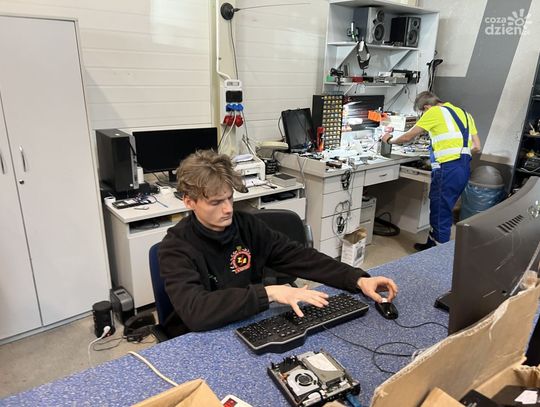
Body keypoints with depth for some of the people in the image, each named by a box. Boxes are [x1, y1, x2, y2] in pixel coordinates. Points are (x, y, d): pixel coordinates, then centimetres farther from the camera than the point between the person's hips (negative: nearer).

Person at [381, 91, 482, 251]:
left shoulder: (434, 112, -2)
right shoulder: (464, 113, 18)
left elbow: (407, 137, 2)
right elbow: (477, 147, 15)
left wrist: (390, 140, 20)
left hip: (448, 169, -8)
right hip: (464, 168, 8)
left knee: (441, 215, 3)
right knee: (441, 210, 20)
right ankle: (432, 244, 33)